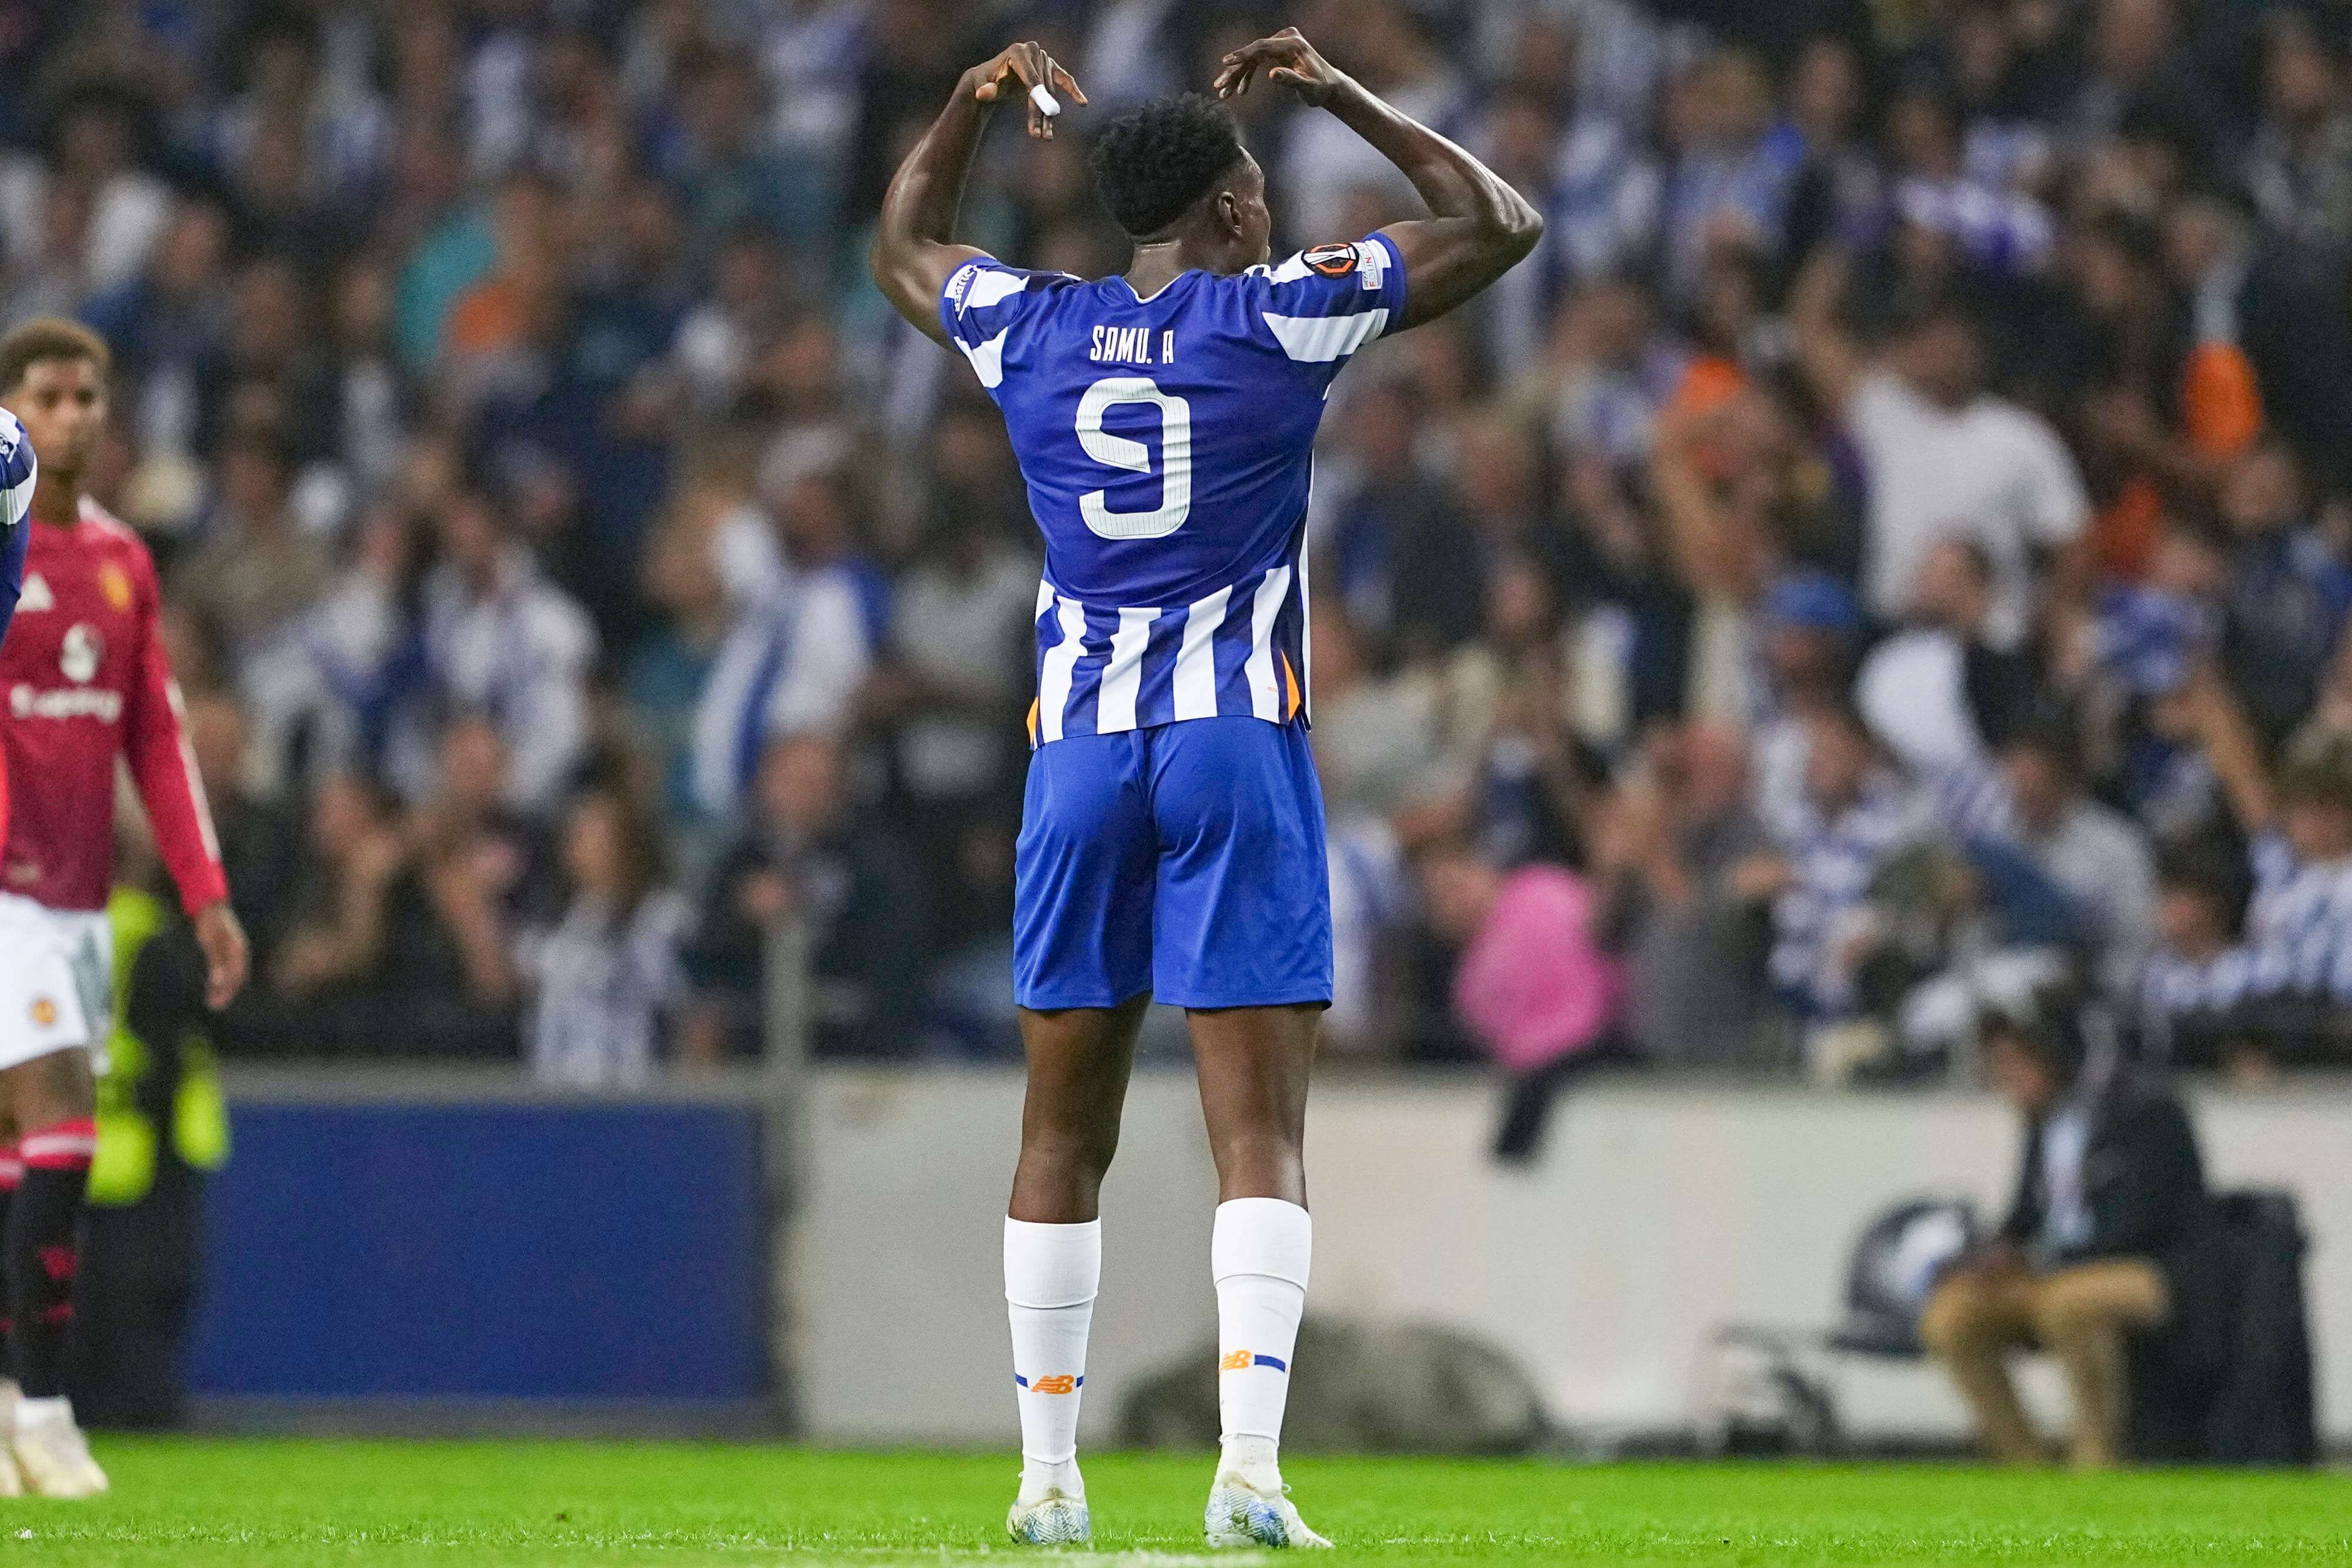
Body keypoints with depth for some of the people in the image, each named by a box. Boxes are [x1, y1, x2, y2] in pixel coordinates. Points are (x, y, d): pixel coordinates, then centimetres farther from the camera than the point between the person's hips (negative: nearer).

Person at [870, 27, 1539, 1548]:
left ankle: (1048, 1475, 12)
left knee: (1067, 1130, 11)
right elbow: (1499, 225, 6)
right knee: (1260, 1131, -6)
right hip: (1239, 743, -4)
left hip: (1078, 751, 4)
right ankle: (1250, 1467, -18)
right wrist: (1341, 95, 10)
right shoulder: (1281, 313, -3)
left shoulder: (1029, 328, 7)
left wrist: (981, 97, 33)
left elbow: (903, 245, 30)